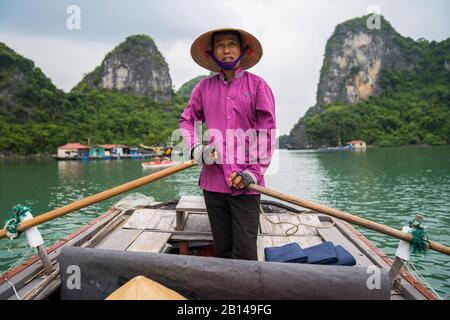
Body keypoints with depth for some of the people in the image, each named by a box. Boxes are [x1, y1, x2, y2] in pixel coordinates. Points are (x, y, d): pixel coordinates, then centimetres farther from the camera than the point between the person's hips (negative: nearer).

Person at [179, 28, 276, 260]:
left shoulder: (257, 85, 1)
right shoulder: (204, 87, 10)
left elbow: (267, 133, -2)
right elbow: (187, 120, 20)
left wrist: (253, 173, -10)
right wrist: (196, 149, 2)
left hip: (245, 184, -3)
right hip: (213, 181, 3)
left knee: (245, 252, -2)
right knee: (222, 250, 14)